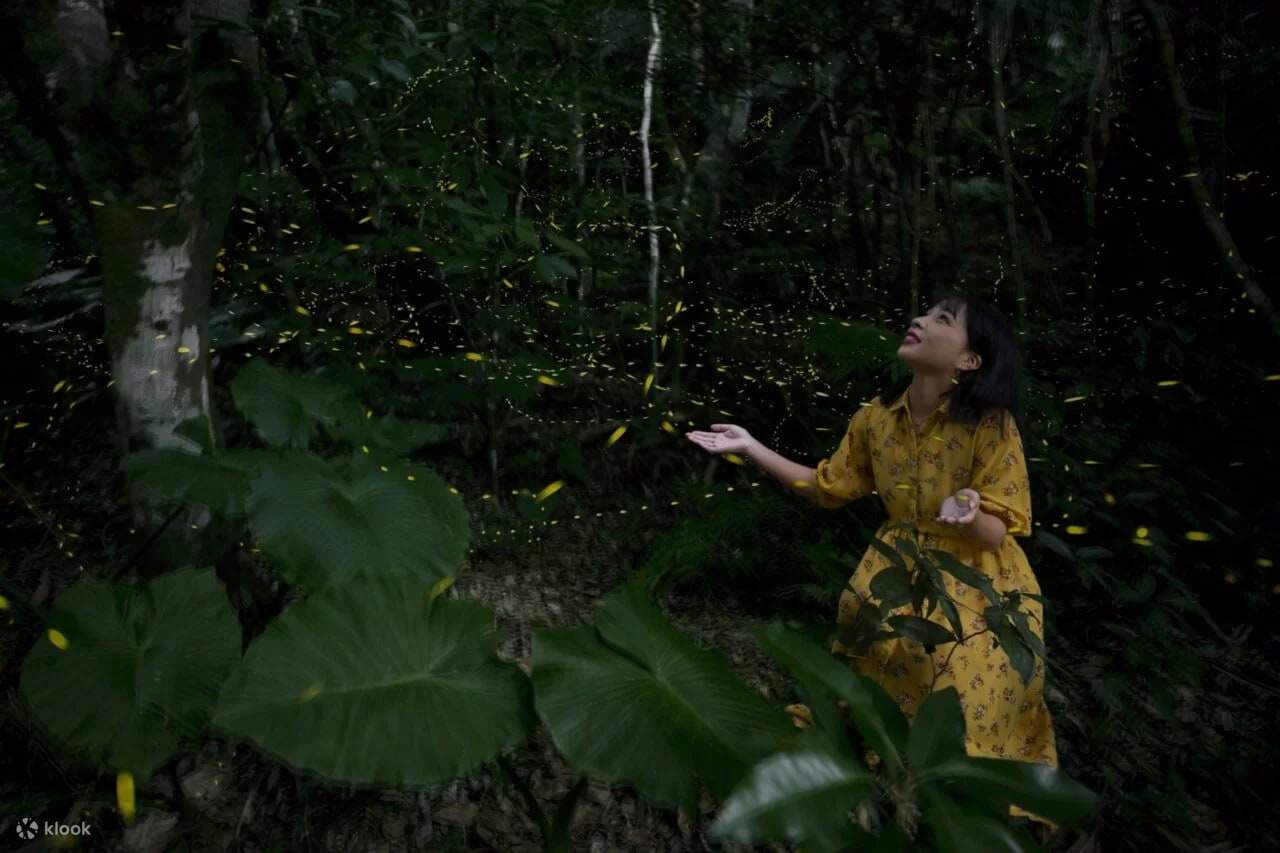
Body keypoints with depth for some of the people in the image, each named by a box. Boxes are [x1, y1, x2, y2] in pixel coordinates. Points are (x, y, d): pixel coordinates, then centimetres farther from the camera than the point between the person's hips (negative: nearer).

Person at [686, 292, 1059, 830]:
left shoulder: (990, 425, -21)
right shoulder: (877, 416, -6)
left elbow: (997, 533, -16)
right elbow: (829, 488, 4)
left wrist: (969, 517, -39)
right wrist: (751, 447, -1)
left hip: (975, 584, -4)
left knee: (960, 711, -1)